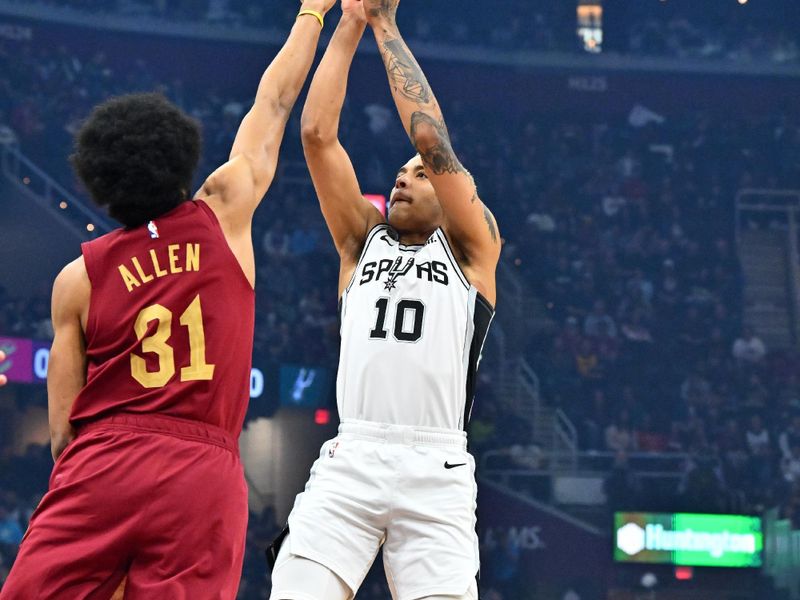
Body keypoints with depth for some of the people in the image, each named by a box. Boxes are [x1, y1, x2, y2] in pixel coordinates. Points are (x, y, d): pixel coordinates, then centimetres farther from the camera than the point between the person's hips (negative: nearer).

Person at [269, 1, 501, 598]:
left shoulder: (473, 247, 14)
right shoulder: (363, 242, 23)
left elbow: (432, 138, 3)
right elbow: (317, 134, 13)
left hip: (435, 472, -2)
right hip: (348, 461, 2)